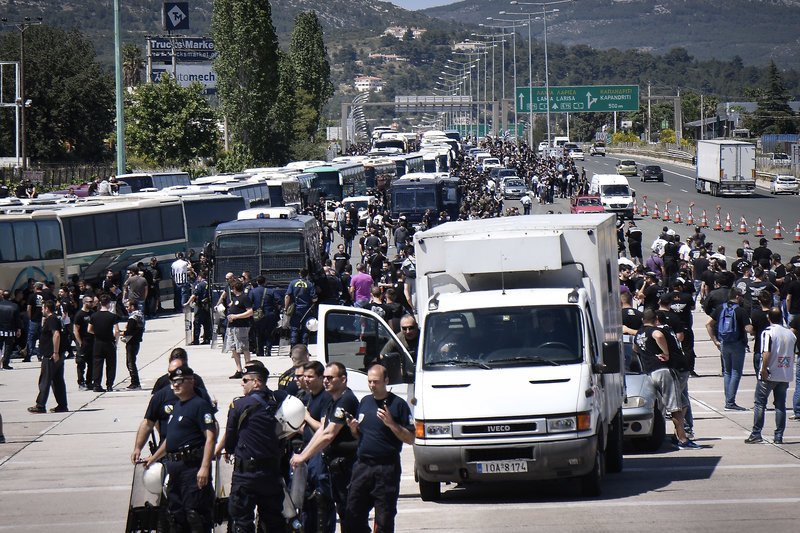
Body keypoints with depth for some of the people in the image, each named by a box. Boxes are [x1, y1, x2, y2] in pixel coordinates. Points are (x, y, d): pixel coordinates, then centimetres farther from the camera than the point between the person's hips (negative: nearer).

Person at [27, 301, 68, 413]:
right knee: (58, 381, 10)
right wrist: (43, 320, 21)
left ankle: (40, 406, -5)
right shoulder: (50, 319, 18)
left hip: (51, 356, -10)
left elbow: (56, 334, -26)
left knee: (45, 381, -6)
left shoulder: (52, 319, -14)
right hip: (57, 356, 10)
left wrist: (55, 352, -28)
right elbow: (45, 331, 32)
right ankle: (62, 405, 10)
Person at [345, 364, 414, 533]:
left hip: (387, 468, -6)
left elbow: (410, 439, -6)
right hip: (362, 466, 6)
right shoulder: (365, 402, 15)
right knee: (354, 515, 2)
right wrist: (353, 429, 2)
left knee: (384, 519, -2)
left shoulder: (398, 404, -3)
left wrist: (391, 423, -17)